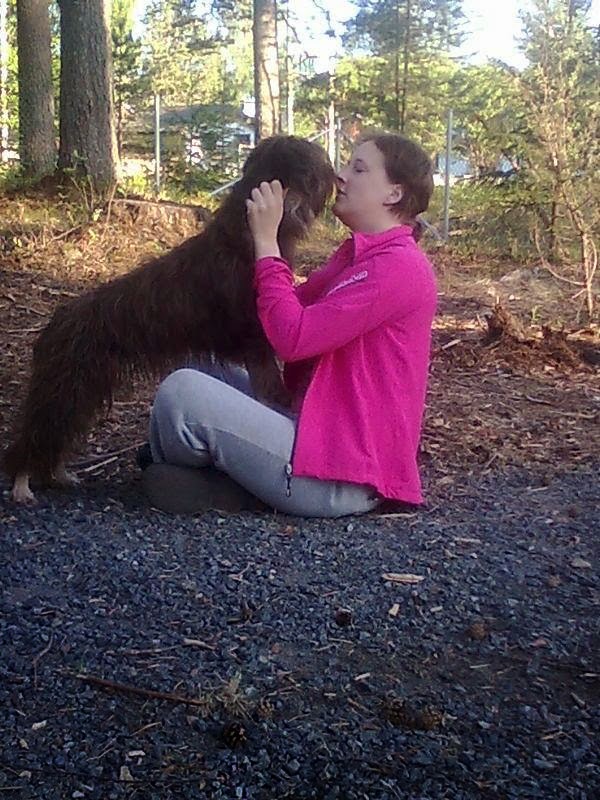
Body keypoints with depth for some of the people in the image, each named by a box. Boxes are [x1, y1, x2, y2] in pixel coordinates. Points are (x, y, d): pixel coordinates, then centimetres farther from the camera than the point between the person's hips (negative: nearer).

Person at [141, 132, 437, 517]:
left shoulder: (399, 265, -16)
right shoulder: (356, 255, 16)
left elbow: (294, 339, -24)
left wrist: (266, 239, -16)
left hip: (342, 476, -10)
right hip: (319, 430, 11)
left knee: (181, 391, -18)